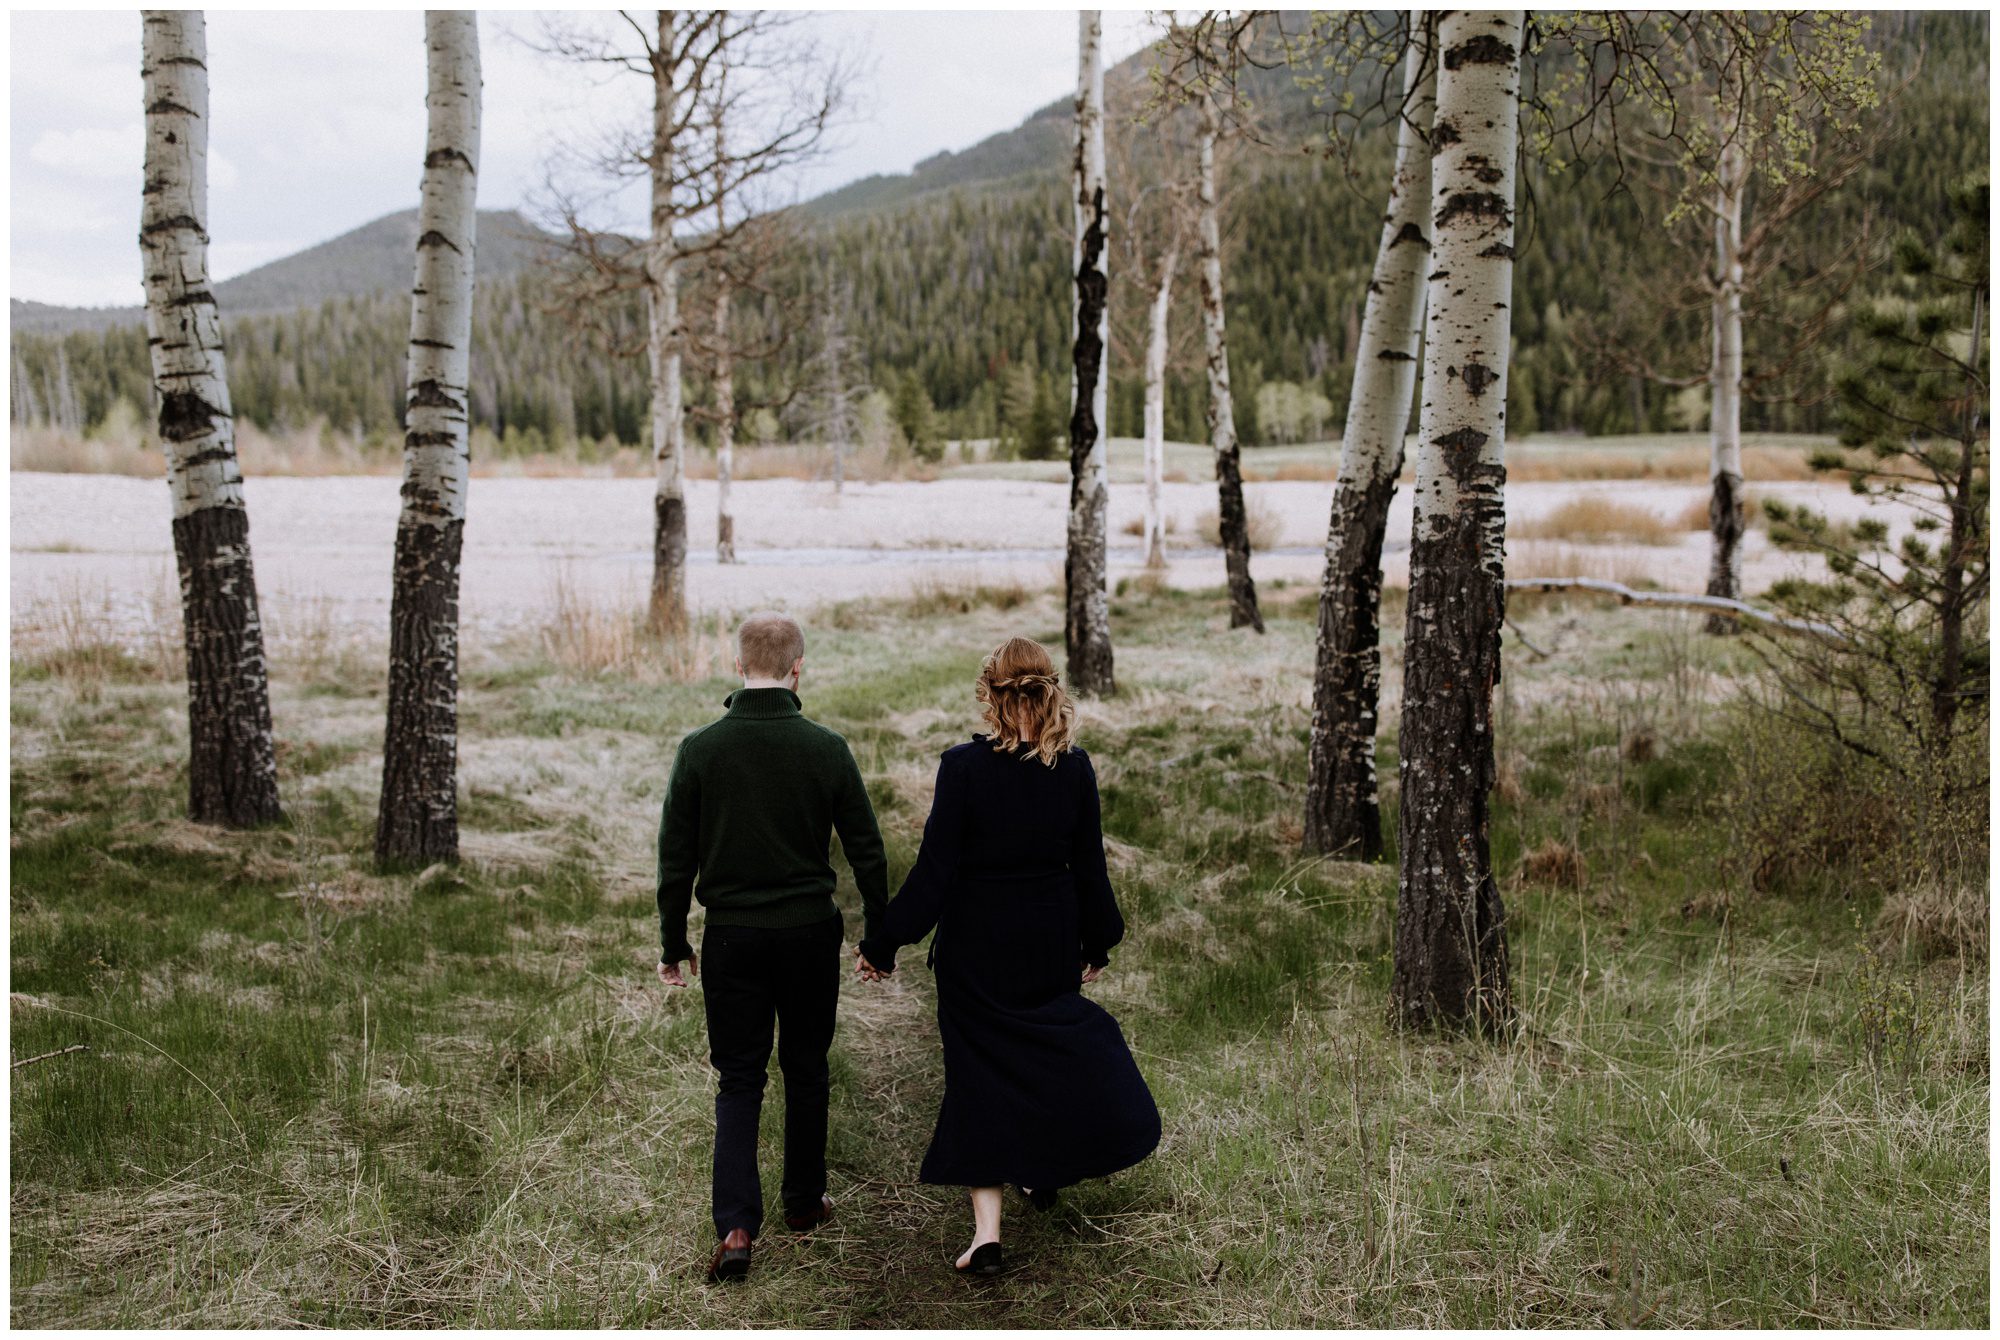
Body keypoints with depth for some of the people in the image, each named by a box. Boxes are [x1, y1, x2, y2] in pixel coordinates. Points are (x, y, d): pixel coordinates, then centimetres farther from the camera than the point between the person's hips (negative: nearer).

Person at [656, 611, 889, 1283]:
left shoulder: (700, 748, -7)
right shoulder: (827, 748, -7)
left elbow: (676, 858, -3)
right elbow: (867, 851, -2)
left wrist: (673, 943, 7)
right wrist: (879, 936, 9)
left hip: (732, 937, 0)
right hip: (811, 932, 0)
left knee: (739, 1080, 7)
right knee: (806, 1070, 17)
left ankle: (736, 1226, -5)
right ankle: (804, 1202, 29)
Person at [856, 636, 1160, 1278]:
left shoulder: (963, 766, -17)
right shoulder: (1075, 769, -6)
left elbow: (933, 868, -16)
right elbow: (1089, 868, 1)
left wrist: (881, 945, -7)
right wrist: (1098, 943, 15)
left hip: (975, 947, -3)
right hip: (1051, 944, 3)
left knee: (981, 1071, 4)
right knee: (1048, 1053, 25)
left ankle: (987, 1232, -1)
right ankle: (1046, 1171, 44)